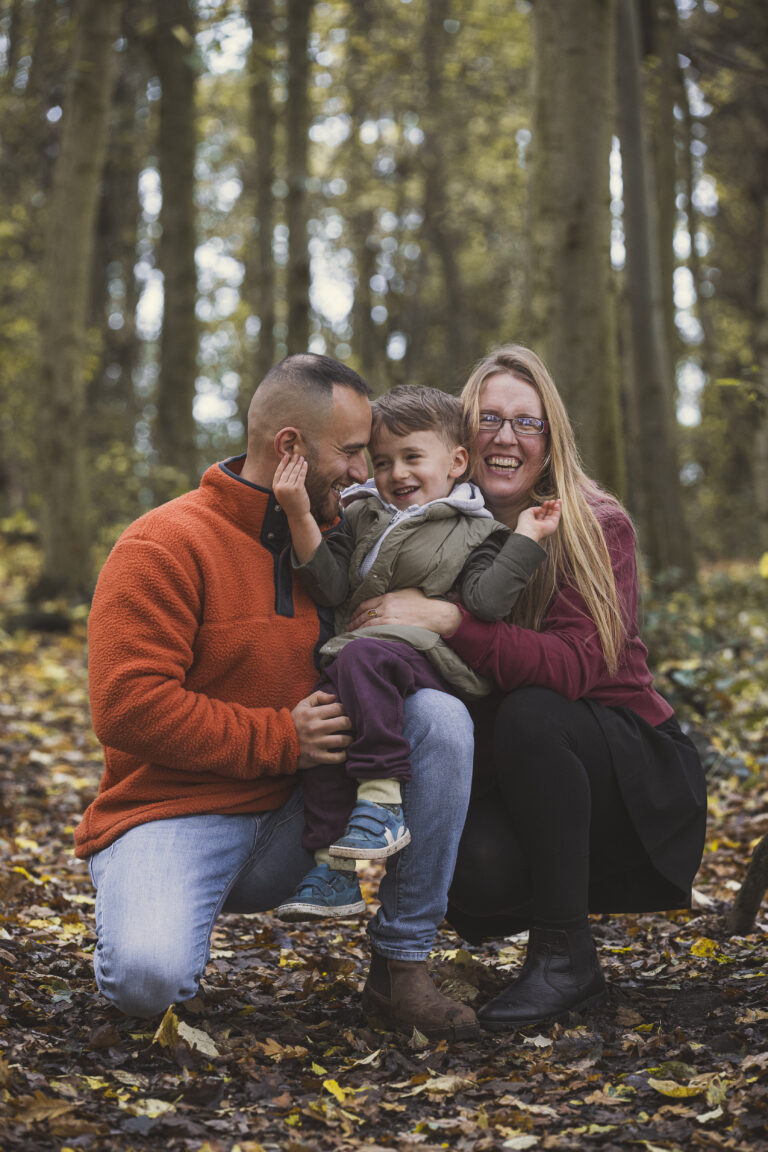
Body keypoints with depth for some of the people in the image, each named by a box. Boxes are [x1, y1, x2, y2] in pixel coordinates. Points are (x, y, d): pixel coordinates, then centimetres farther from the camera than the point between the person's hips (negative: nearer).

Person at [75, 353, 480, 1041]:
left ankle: (402, 965, -9)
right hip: (172, 810, -6)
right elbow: (127, 707, -21)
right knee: (150, 977, -34)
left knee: (441, 716, -15)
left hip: (294, 816, 6)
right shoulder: (165, 547, -13)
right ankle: (148, 903, 5)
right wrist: (281, 738, -21)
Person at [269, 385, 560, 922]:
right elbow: (332, 588, 7)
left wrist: (525, 540, -9)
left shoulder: (474, 531, 10)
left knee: (361, 657, -34)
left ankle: (383, 796, -34)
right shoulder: (363, 517, 21)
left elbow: (486, 601, -5)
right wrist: (301, 518, -4)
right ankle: (334, 866, -13)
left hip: (426, 659, -5)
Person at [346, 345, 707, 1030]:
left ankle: (567, 956, -19)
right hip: (514, 784, 3)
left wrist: (448, 619, -33)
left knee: (531, 714, -33)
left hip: (639, 778, -2)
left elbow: (575, 665, -26)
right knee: (472, 867, -30)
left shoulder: (598, 526, -12)